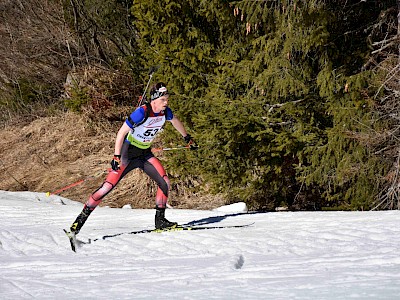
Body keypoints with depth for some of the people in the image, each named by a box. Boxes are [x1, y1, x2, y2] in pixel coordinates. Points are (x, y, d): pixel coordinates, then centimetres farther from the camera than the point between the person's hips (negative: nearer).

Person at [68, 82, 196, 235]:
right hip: (128, 153, -6)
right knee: (108, 186, -11)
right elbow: (122, 132, -26)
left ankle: (160, 219, 1)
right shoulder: (142, 112, -27)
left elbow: (176, 122, 18)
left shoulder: (165, 112, -6)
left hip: (145, 154, 6)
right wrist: (116, 156, -31)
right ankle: (82, 218, -3)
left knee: (164, 182, -10)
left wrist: (187, 138, 33)